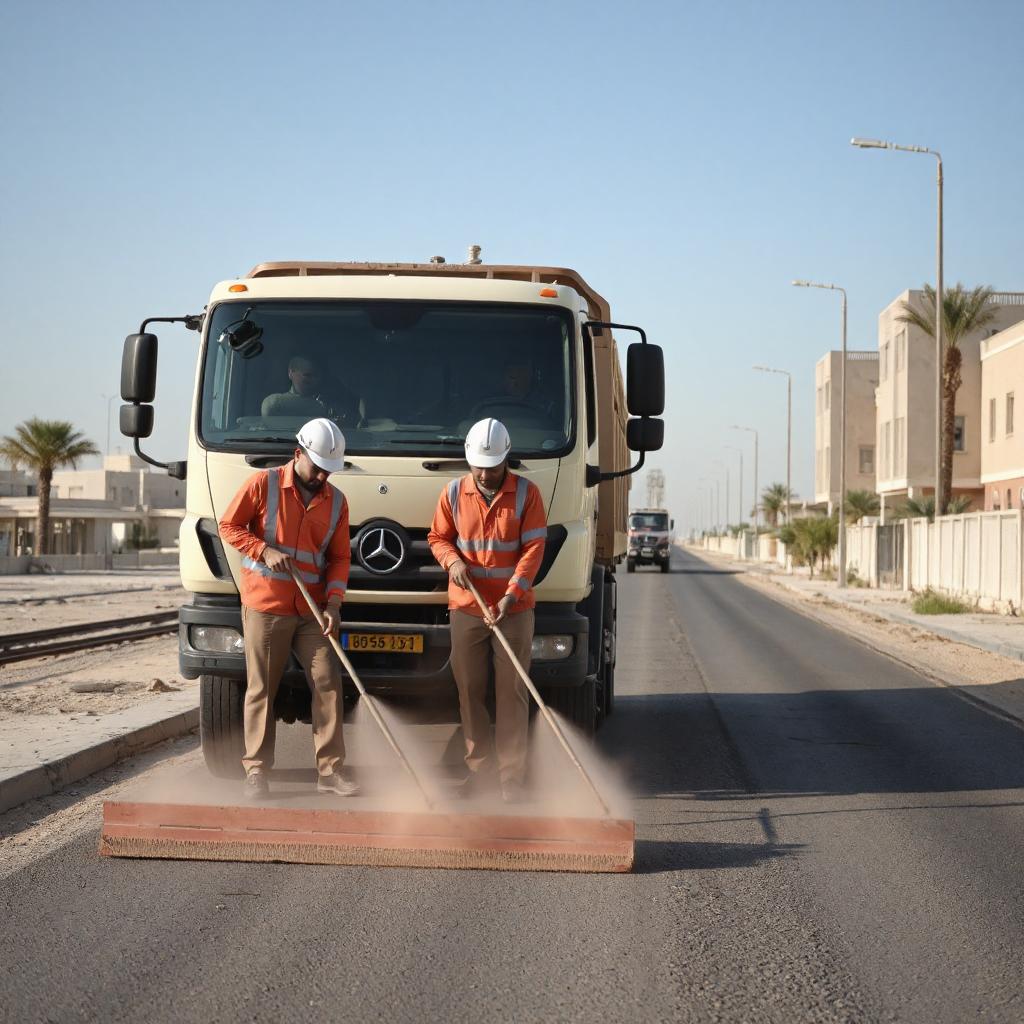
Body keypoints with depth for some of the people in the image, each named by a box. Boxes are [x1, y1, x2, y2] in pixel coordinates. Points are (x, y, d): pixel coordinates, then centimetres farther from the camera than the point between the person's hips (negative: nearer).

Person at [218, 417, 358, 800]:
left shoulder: (336, 501, 7)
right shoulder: (264, 484, -5)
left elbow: (339, 557, 7)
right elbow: (228, 525, -1)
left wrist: (333, 603, -6)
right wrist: (265, 550, -15)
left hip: (311, 610, 4)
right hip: (265, 606, -4)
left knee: (328, 683, -1)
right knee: (261, 690, 1)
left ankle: (329, 771, 5)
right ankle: (256, 772, 8)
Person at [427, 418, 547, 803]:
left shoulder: (526, 493, -5)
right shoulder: (454, 493, 2)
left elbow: (533, 548, -8)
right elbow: (438, 537, 12)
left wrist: (510, 596, -19)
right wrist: (453, 561, -11)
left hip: (513, 610, -2)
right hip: (465, 609, 2)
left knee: (512, 692, -1)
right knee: (470, 689, 7)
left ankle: (512, 774, 3)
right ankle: (478, 763, 20)